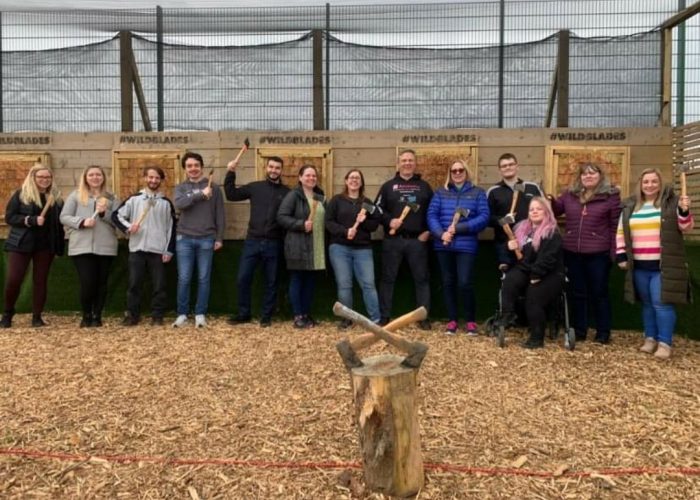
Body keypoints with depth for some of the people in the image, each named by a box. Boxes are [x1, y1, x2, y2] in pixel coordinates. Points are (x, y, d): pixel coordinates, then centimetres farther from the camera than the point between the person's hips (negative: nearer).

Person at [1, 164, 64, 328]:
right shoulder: (21, 194, 0)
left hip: (46, 245, 2)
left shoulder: (56, 197, 8)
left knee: (40, 281, 4)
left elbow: (59, 222, 10)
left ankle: (37, 316, 11)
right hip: (20, 244, -2)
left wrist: (60, 246, 4)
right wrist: (31, 220, -20)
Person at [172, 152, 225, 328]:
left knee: (204, 278, 4)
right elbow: (179, 204, -14)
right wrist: (201, 194, -19)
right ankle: (182, 314, 13)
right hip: (184, 239, 1)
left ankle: (200, 314, 13)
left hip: (206, 239, 0)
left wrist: (219, 238, 0)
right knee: (184, 278, 3)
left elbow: (219, 215, 5)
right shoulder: (181, 187, 8)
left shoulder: (213, 187, 6)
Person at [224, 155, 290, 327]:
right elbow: (231, 195, 7)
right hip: (253, 241, 1)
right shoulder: (255, 187, 8)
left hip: (274, 244, -1)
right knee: (243, 279, 4)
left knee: (271, 282, 7)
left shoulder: (287, 192, 3)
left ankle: (266, 316, 20)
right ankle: (244, 313, 21)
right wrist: (230, 173, 0)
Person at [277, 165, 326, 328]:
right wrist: (301, 224, -22)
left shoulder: (320, 197, 15)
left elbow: (324, 219, 22)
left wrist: (325, 242, 13)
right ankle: (298, 316, 6)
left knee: (310, 281, 10)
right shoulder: (293, 195, -6)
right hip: (298, 246, -6)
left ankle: (306, 314, 20)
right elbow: (281, 217, -13)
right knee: (297, 280, 1)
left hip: (316, 247, 7)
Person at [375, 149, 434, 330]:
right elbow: (377, 209, 4)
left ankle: (423, 317, 10)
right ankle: (384, 317, 12)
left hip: (418, 240, 1)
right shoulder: (388, 186, 9)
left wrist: (428, 231, 0)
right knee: (388, 278, 3)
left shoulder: (424, 186, 12)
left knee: (422, 278, 2)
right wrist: (389, 221, -13)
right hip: (392, 240, 0)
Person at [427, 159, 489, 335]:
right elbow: (431, 215, 1)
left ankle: (471, 321, 9)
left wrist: (459, 228, -14)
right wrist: (441, 233, -16)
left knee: (465, 283, -9)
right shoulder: (440, 192, 10)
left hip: (466, 245, -3)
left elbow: (484, 217, -5)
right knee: (448, 283, 8)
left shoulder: (477, 193, 5)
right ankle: (452, 320, 20)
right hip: (443, 245, 3)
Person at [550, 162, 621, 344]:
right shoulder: (570, 194, 7)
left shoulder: (610, 195, -4)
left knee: (599, 293, 8)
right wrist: (550, 200, -3)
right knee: (577, 293, 12)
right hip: (572, 252, 4)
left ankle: (603, 332, 19)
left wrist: (614, 252, -9)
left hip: (598, 253, -4)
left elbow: (615, 226, -5)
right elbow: (556, 210, 19)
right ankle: (579, 330, 24)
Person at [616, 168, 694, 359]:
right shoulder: (630, 206, 9)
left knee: (662, 303, -7)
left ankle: (664, 343, 2)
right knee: (647, 303, 13)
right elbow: (621, 232, 13)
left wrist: (684, 211, -21)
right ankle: (650, 338, 24)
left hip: (664, 266, -4)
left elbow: (685, 227, -1)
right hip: (639, 266, 4)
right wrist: (621, 255, 6)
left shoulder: (671, 202, -1)